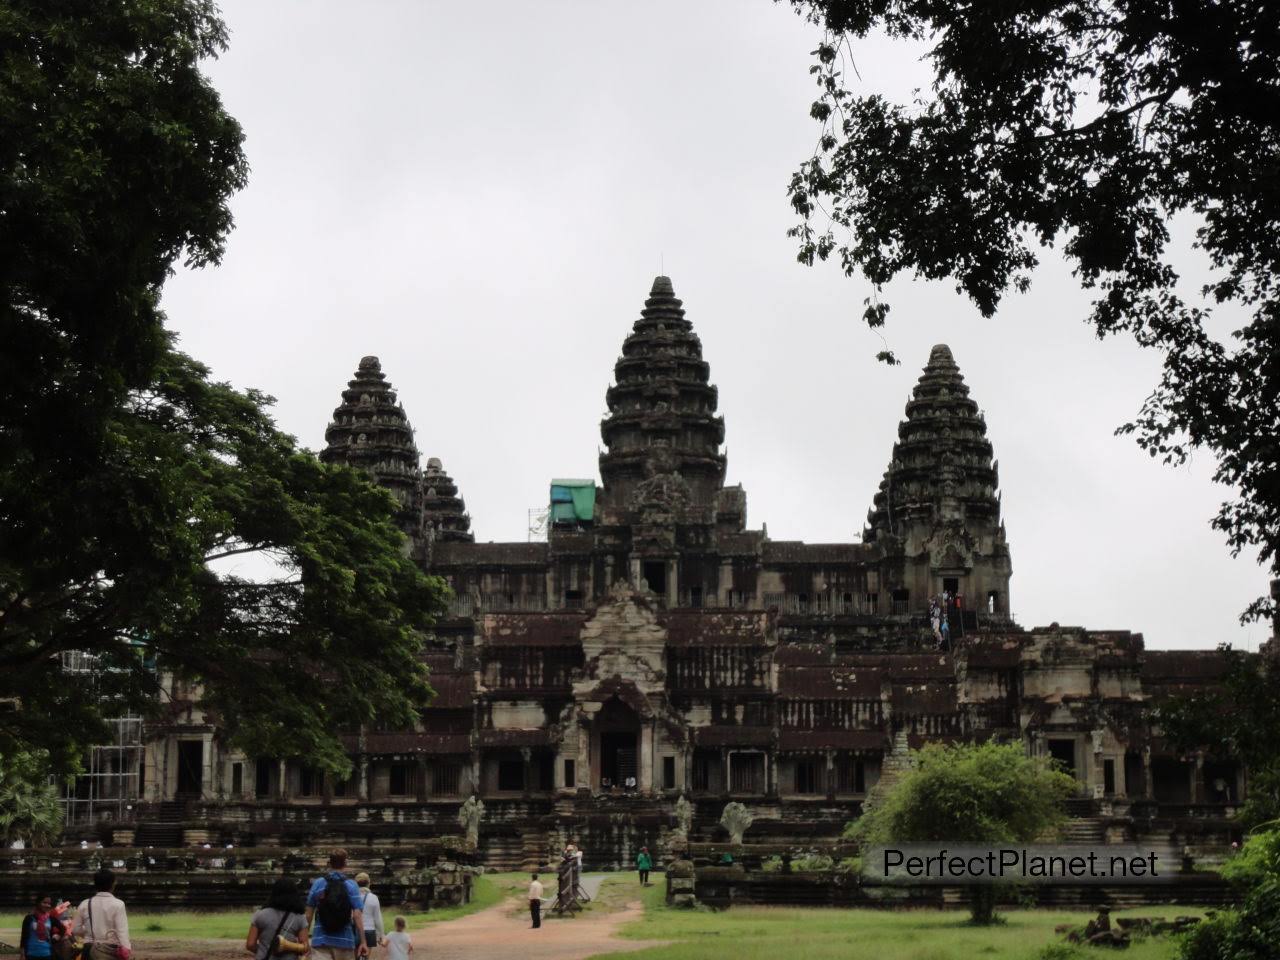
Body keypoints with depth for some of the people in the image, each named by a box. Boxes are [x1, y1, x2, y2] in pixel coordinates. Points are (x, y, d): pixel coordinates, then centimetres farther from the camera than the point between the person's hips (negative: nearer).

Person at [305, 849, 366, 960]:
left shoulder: (317, 883, 3)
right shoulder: (351, 885, -2)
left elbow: (309, 913, 6)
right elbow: (357, 915, -8)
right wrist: (363, 942, -6)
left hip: (320, 940, 0)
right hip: (344, 940, 0)